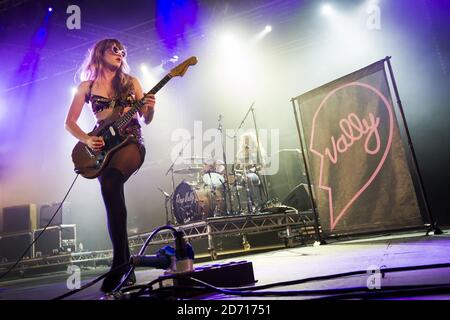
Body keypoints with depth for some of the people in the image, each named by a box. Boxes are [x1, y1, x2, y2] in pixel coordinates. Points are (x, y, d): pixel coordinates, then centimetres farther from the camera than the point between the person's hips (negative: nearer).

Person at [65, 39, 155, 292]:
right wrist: (87, 140, -6)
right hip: (104, 147, 3)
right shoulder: (87, 86, 12)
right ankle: (126, 268, 9)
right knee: (113, 194, -6)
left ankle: (120, 262, -25)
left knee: (110, 184, -30)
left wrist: (150, 108, -13)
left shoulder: (130, 82, 11)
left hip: (131, 143, -2)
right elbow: (70, 122, 11)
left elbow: (146, 120, 9)